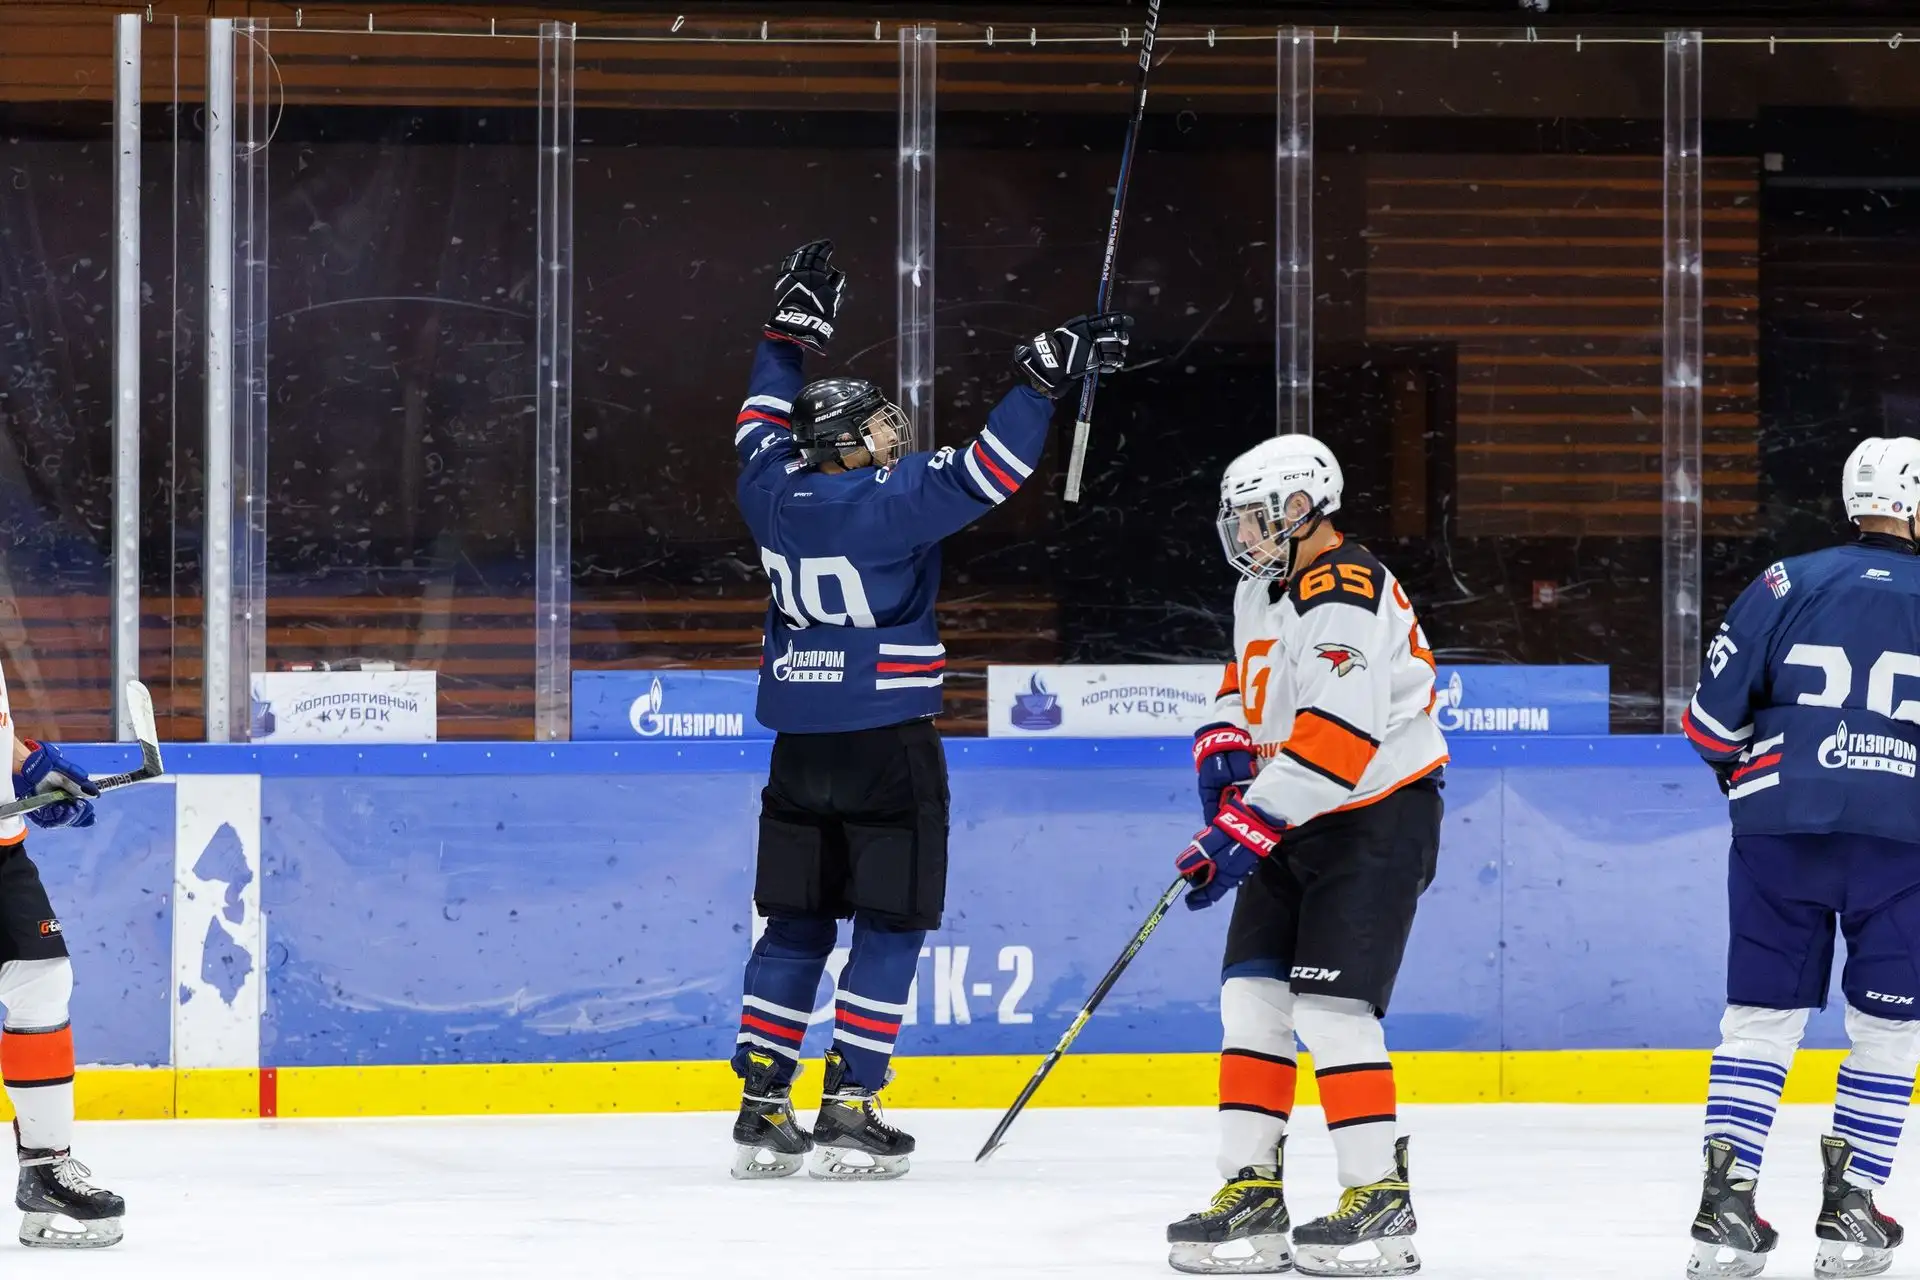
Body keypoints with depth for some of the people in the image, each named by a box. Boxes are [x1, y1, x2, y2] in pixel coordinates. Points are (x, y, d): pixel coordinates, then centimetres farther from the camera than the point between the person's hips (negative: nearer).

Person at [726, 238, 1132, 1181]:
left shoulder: (775, 491, 4)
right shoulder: (890, 500, -14)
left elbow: (765, 425, 24)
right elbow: (987, 475, -21)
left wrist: (793, 328, 32)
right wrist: (1044, 381, -18)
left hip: (799, 741, 6)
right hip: (886, 740, -6)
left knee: (796, 925, 11)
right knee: (890, 923, 1)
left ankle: (762, 1106, 7)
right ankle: (847, 1112, -3)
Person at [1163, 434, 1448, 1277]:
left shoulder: (1343, 597, -21)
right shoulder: (1262, 591, 11)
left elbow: (1338, 737, -30)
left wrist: (1251, 828, -32)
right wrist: (1224, 752, 6)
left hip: (1377, 820, -10)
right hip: (1295, 823, 10)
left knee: (1330, 1006, -15)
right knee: (1250, 995, 3)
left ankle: (1379, 1199, -9)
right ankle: (1251, 1189, 6)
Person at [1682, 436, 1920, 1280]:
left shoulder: (1787, 585, 5)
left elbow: (1711, 720, 5)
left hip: (1781, 832, 1)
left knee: (1760, 1019, 8)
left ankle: (1726, 1204, 0)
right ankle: (1848, 1212, 8)